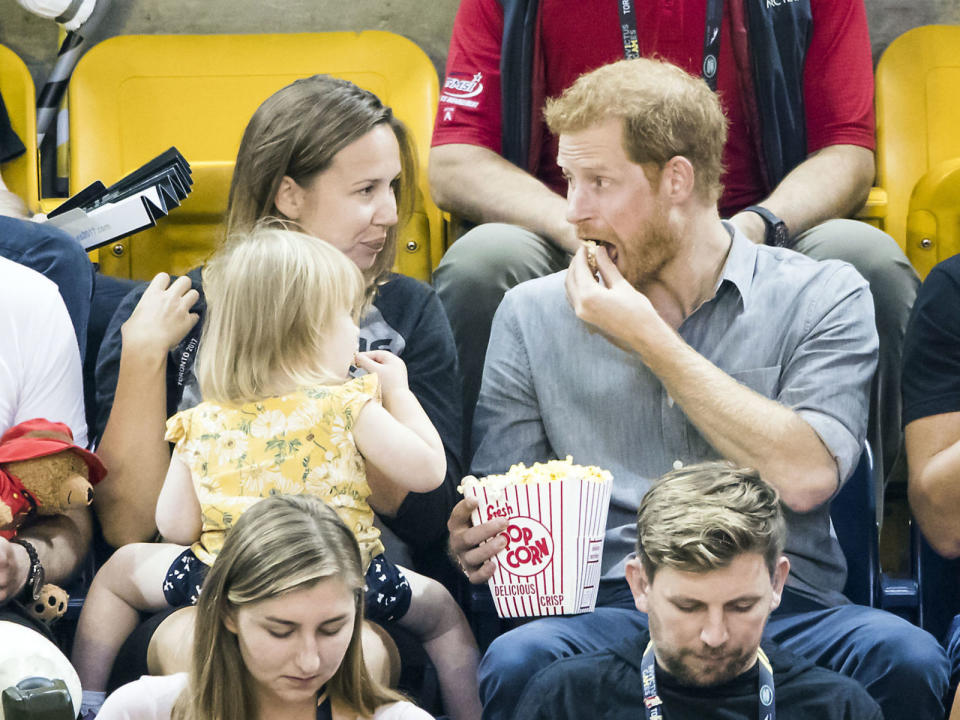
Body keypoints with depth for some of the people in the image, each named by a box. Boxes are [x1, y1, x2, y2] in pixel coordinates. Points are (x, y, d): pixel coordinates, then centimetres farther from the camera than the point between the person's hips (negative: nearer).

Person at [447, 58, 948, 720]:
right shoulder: (533, 315, 15)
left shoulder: (823, 297, 7)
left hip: (786, 608, -1)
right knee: (517, 662, -35)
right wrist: (475, 542, -11)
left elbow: (806, 477, -9)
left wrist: (649, 339, -4)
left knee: (903, 657, -34)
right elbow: (496, 503, 15)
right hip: (610, 609, 1)